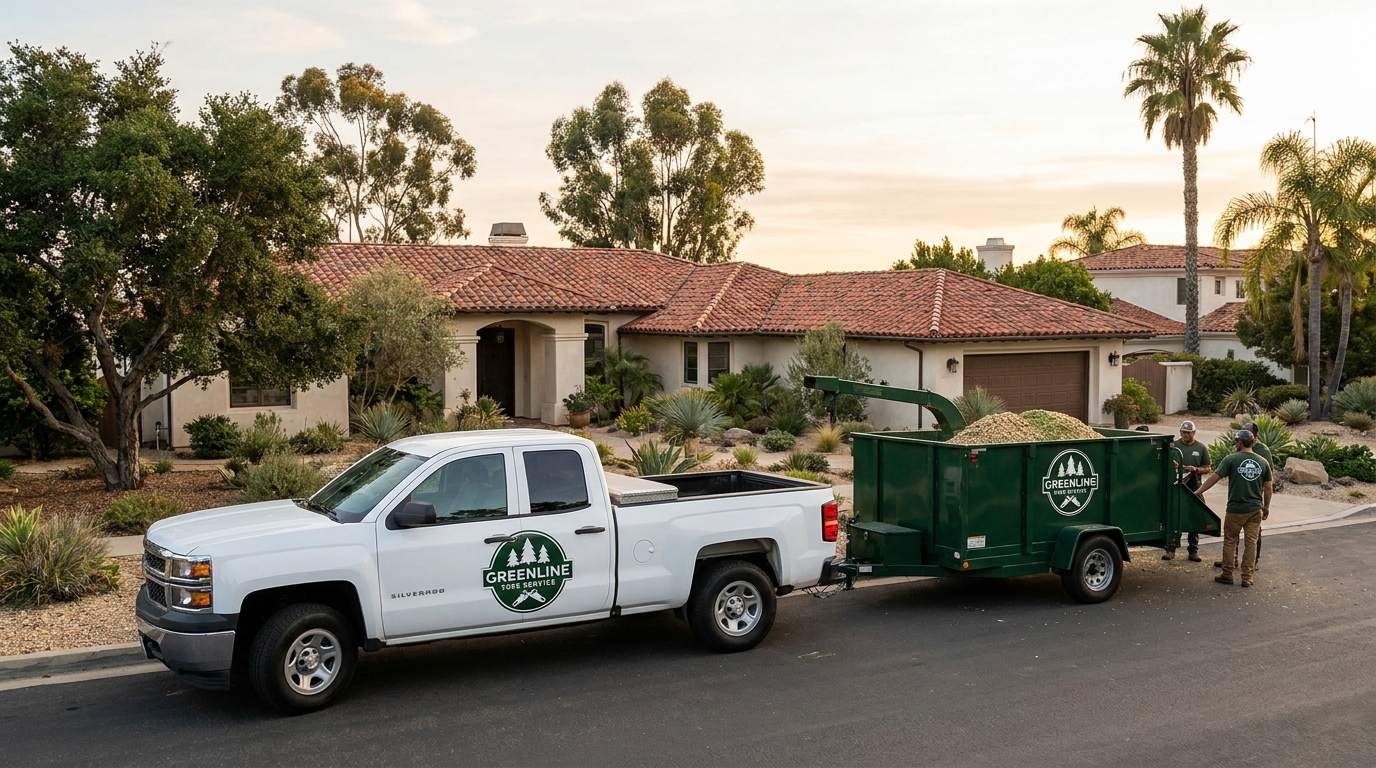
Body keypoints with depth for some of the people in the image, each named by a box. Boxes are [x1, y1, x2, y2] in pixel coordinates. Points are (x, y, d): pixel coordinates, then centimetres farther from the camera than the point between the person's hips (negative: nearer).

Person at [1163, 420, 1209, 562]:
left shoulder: (1201, 448, 6)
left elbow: (1206, 469, 8)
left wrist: (1195, 469, -12)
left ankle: (1193, 551, 14)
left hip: (1194, 489, 1)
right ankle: (1170, 549, 4)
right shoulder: (1174, 446, 4)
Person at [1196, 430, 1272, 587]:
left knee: (1230, 541, 9)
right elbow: (1267, 487, 8)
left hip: (1235, 509, -3)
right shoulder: (1263, 462, 4)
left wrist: (1198, 492, -3)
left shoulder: (1231, 459, -8)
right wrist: (1266, 507, 20)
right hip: (1256, 509, 3)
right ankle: (1247, 577, 11)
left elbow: (1214, 477, -10)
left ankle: (1227, 575, 14)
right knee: (1251, 542, 8)